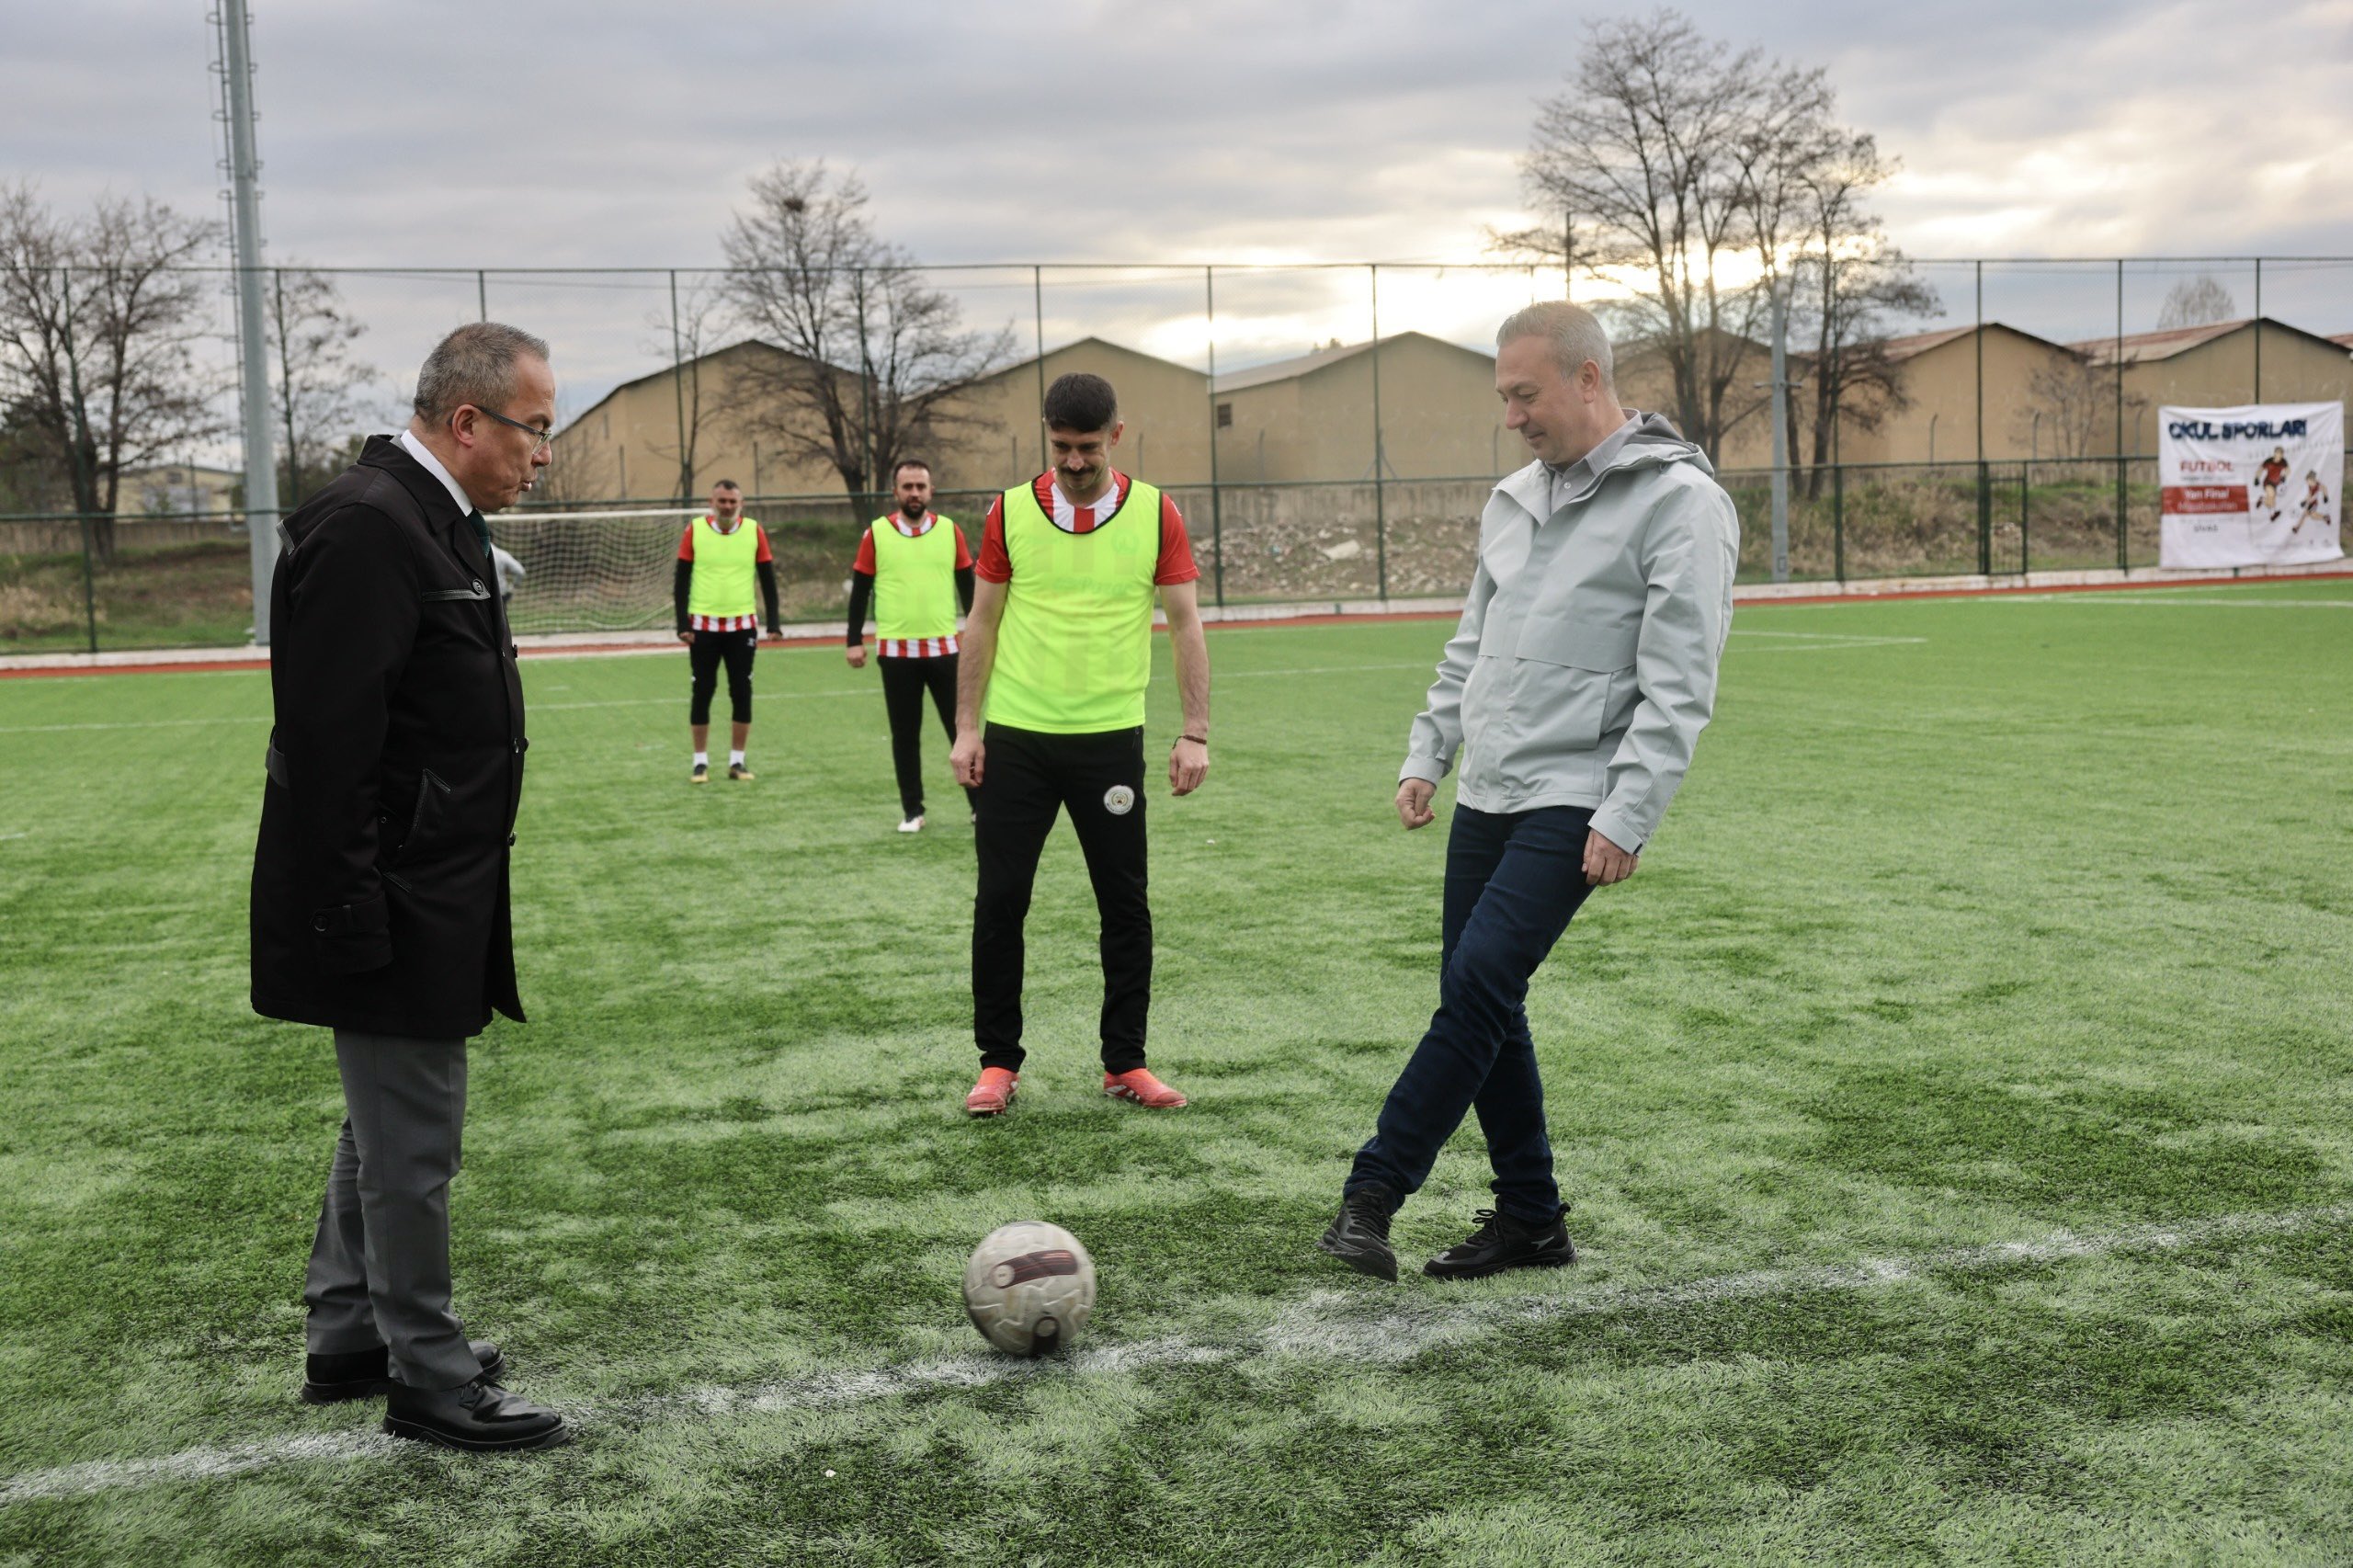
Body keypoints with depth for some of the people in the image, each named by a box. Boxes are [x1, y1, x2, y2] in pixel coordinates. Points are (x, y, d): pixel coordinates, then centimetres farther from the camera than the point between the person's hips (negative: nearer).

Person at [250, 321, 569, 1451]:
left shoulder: (433, 520, 11)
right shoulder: (365, 526, -21)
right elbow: (327, 743, -24)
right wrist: (352, 926, -24)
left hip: (420, 906, 10)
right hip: (393, 916, -10)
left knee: (384, 1130, 21)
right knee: (413, 1147, 2)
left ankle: (348, 1338, 35)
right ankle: (430, 1381, 15)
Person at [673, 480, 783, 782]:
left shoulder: (754, 531, 0)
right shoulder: (694, 530, -2)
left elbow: (768, 578, 5)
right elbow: (681, 579, 1)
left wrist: (773, 623, -1)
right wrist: (682, 623, -6)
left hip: (742, 626, 1)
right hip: (703, 626, -1)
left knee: (742, 693, 3)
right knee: (702, 692, 3)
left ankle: (737, 761, 13)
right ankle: (701, 762, 12)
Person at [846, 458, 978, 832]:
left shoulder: (950, 531, 3)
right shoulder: (876, 533, 0)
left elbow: (967, 587, 9)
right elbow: (860, 589, 4)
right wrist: (855, 640, -1)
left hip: (944, 647, 1)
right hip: (896, 650, -1)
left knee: (961, 728, 3)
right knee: (905, 734, 6)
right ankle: (912, 810, 15)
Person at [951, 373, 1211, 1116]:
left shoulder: (1154, 513, -1)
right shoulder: (1010, 511, 1)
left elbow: (1185, 624, 1)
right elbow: (982, 622, 6)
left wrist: (1195, 733, -5)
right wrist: (967, 728, 1)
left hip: (1111, 739, 0)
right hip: (1016, 739, 0)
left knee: (1125, 906, 5)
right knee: (1000, 901, 2)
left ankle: (1125, 1063, 18)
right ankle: (999, 1062, 16)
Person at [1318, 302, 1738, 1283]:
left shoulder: (1678, 501, -9)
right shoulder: (1513, 501, 15)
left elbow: (1679, 684, -14)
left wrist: (1627, 818, -20)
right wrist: (1426, 754, 14)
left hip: (1574, 807, -8)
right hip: (1488, 797, 8)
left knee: (1478, 983, -17)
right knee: (1479, 1003, 8)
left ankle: (1374, 1190, -7)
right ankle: (1530, 1219, 20)